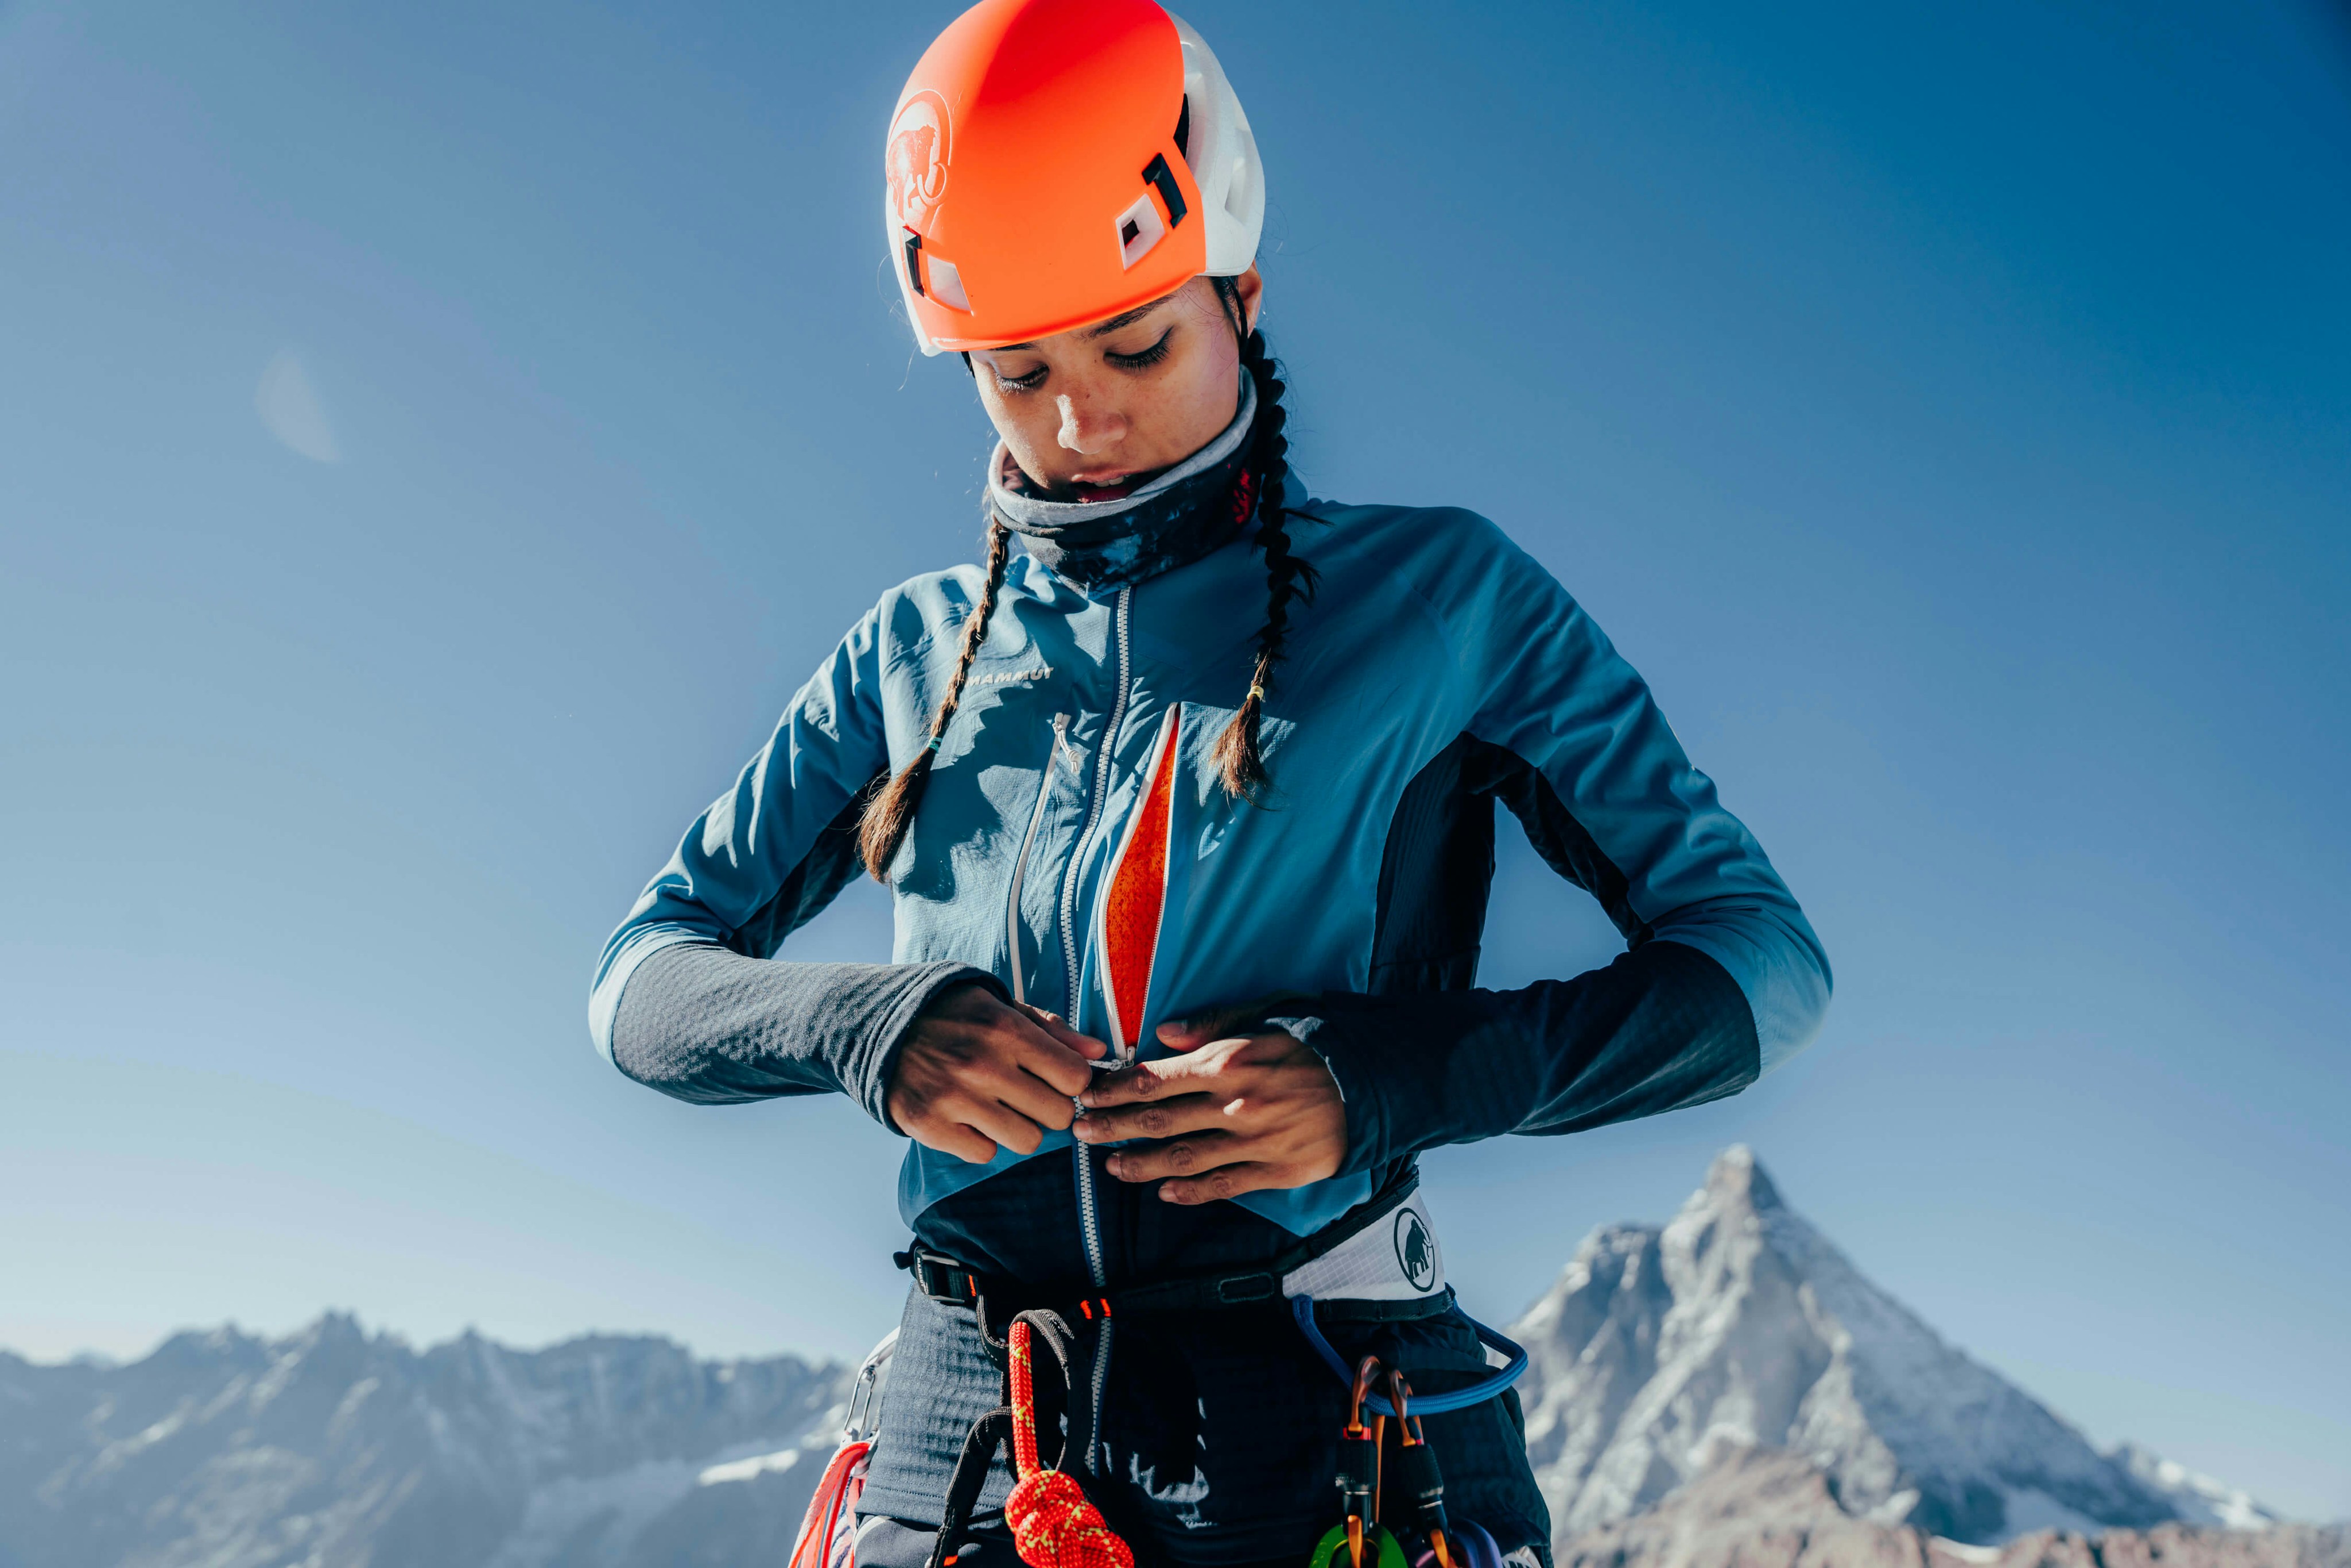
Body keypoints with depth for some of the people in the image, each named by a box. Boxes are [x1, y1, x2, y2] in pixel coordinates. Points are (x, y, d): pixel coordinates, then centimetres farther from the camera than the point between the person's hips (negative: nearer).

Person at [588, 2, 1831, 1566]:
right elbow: (644, 980, 13)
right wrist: (864, 1023, -10)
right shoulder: (918, 650, 11)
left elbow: (1763, 957, 1)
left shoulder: (1444, 596, 3)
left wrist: (1390, 1078, -15)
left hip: (1327, 1429, -2)